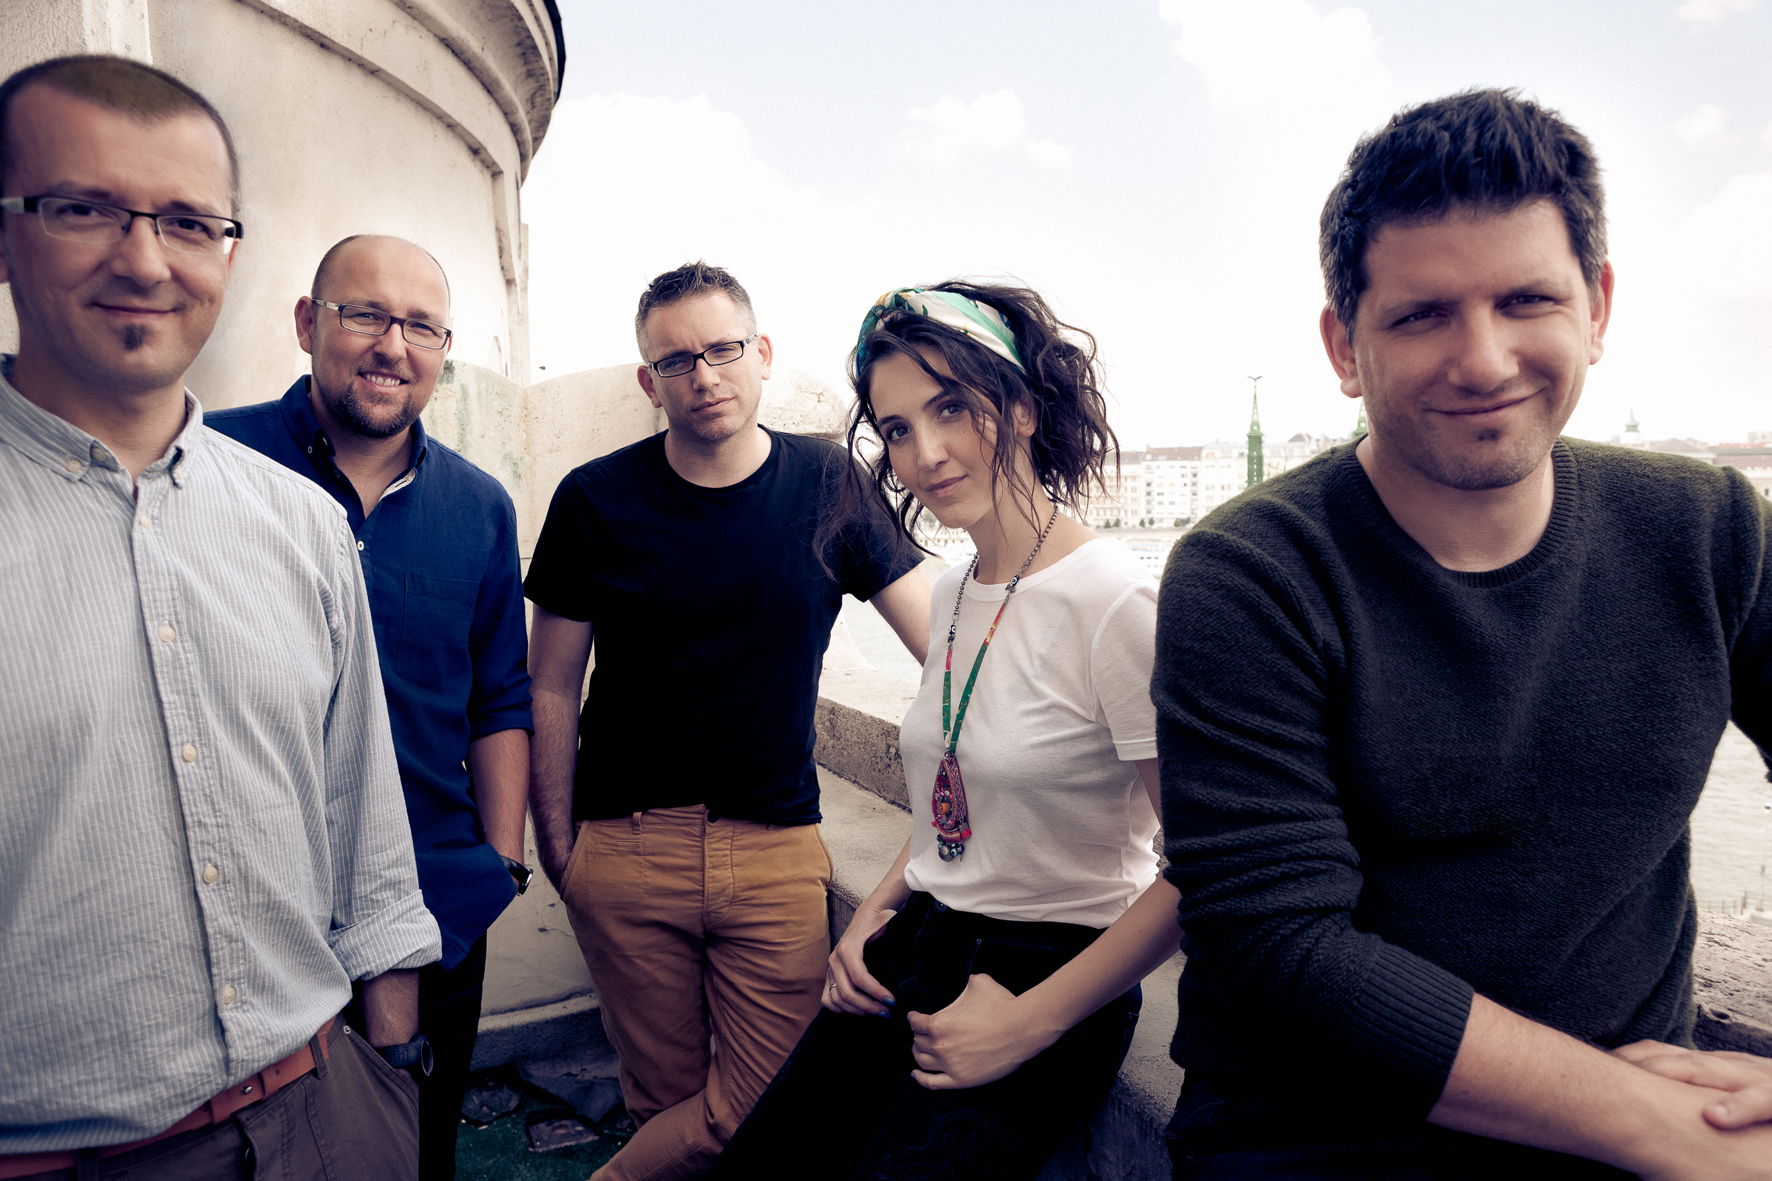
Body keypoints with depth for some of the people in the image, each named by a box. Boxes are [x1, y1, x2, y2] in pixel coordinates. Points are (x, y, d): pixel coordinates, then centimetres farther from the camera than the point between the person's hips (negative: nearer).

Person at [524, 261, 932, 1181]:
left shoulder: (827, 485, -2)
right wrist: (558, 849, 2)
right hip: (627, 847, 0)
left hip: (779, 845, 1)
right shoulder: (594, 501, -2)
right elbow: (551, 689, 4)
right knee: (664, 1098, 8)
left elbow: (948, 646, -3)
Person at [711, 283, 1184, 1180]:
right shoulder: (953, 596, 5)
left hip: (1048, 985, -6)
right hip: (911, 960, 6)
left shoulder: (1115, 601, -20)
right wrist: (875, 911, 4)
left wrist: (1030, 1023, -16)